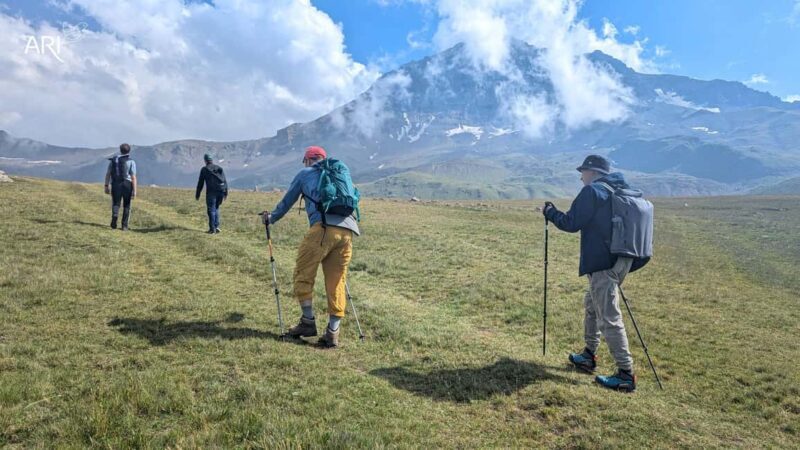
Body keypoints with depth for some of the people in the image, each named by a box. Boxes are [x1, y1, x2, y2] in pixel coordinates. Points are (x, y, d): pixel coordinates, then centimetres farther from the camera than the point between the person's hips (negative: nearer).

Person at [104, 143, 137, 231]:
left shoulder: (113, 160, 6)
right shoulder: (131, 162, -4)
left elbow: (108, 174, 5)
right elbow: (133, 177, -9)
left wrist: (106, 186, 11)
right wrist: (134, 191, -8)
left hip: (115, 185, 2)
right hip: (127, 185, -2)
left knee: (116, 204, 8)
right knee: (126, 206, 10)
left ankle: (115, 215, -24)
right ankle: (124, 226, 10)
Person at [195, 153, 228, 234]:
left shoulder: (204, 169, 2)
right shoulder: (219, 168, 14)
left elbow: (200, 183, 2)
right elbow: (225, 181, 10)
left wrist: (197, 194, 9)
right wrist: (226, 193, 11)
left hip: (211, 192, -4)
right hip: (221, 191, 4)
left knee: (211, 210, 2)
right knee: (216, 209, 18)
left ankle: (212, 229, 1)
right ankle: (216, 226, 12)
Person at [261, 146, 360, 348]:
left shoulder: (305, 173, 21)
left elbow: (287, 201, 29)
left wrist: (272, 217, 47)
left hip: (323, 227, -4)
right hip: (347, 230, 5)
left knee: (303, 274, 9)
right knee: (336, 282, 8)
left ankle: (308, 322, 12)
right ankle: (332, 333, 7)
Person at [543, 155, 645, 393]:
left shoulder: (593, 191, -10)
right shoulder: (622, 192, 16)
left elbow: (571, 223, -10)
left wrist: (550, 212, 5)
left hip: (602, 263, -9)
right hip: (621, 260, 9)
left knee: (609, 317, -6)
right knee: (592, 304, 23)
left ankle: (626, 374, -4)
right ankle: (589, 356, 32)